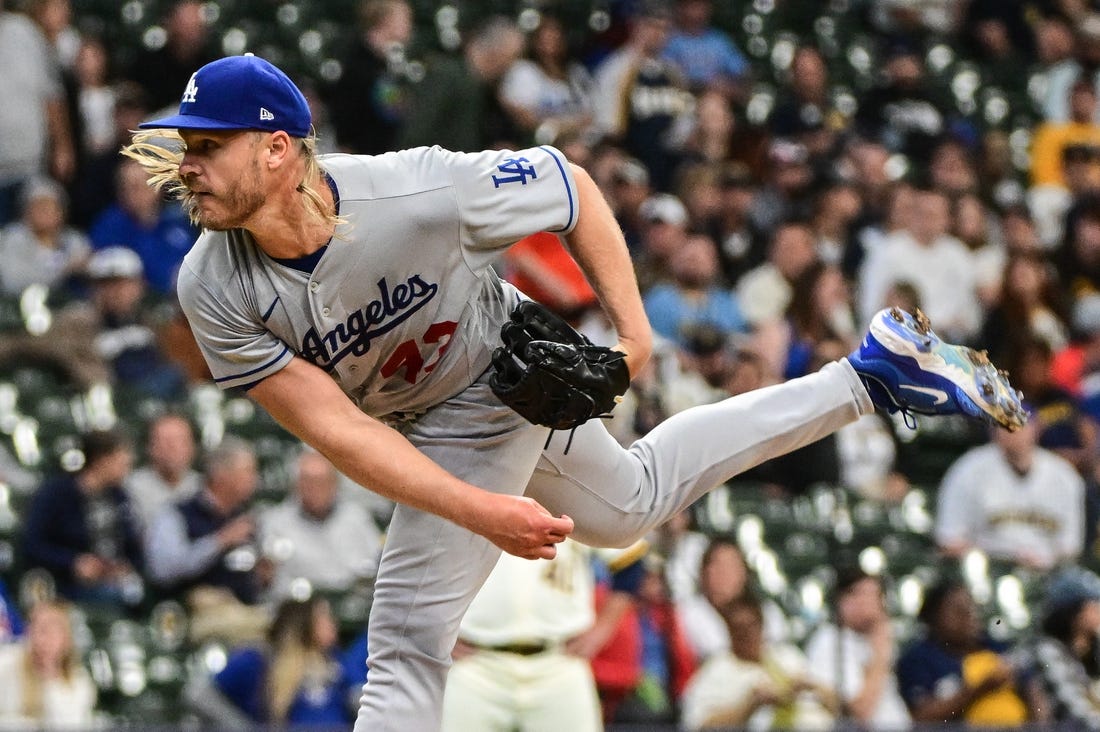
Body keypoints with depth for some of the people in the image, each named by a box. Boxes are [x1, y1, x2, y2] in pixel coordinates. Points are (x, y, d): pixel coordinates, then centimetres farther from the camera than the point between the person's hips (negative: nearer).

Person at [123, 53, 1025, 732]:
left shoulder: (419, 193, -36)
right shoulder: (214, 289, -26)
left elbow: (571, 185, -17)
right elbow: (334, 427, -27)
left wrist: (629, 323, -19)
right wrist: (478, 511, -36)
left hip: (503, 379, -5)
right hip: (420, 432, 5)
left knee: (407, 641, -11)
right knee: (633, 505, 27)